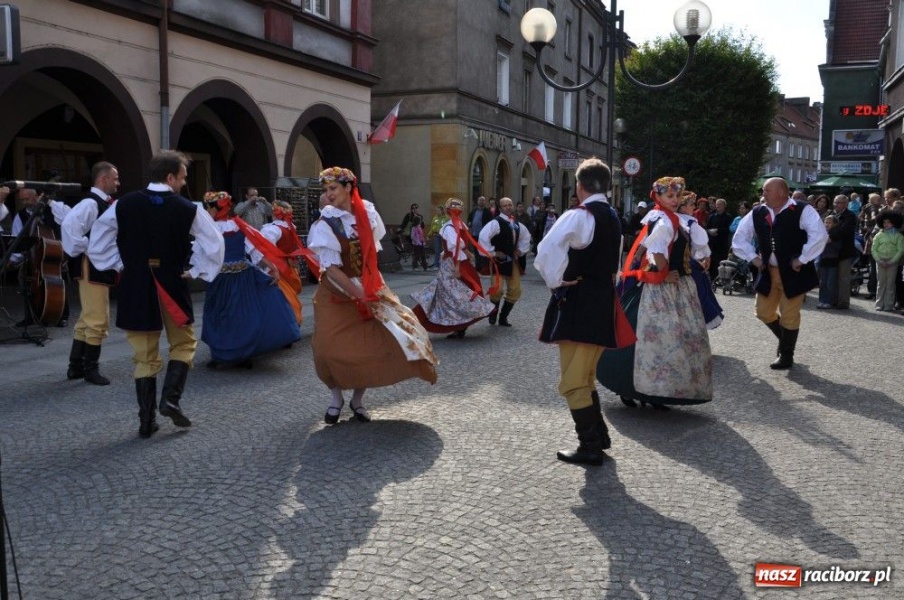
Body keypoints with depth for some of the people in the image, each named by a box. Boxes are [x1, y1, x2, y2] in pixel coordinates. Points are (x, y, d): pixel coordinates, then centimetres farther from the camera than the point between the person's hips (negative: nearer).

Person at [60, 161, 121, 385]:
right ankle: (90, 369, 7)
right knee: (98, 320, -4)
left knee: (88, 319, 15)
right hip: (92, 268, -10)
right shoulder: (91, 203, -16)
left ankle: (76, 367, 24)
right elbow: (69, 224, -32)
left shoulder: (104, 204, 13)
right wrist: (84, 248, -23)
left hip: (101, 268, 10)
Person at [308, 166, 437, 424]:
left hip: (369, 288, 3)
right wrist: (359, 294, -23)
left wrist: (369, 287, 7)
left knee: (372, 344, -6)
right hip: (336, 293, -3)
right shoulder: (325, 224, -11)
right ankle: (336, 398, 14)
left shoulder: (368, 213, -1)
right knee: (329, 347, -15)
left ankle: (358, 399, 16)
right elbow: (331, 268, -17)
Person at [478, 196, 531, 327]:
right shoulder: (496, 223, -13)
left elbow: (526, 237, 26)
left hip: (513, 261, 7)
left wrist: (521, 250, 13)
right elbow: (483, 236, -24)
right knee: (497, 289, -13)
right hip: (499, 260, -7)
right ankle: (493, 315, 14)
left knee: (515, 290, 5)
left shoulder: (517, 224, 9)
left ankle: (503, 317, 19)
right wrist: (492, 253, -19)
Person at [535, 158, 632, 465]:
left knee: (573, 382, -1)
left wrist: (556, 281, -12)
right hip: (603, 303, 9)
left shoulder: (579, 215, -13)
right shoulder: (612, 217, 14)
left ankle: (590, 447, 4)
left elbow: (546, 252, -25)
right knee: (585, 378, 21)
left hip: (578, 306, -9)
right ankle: (598, 436, 27)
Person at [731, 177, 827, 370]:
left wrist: (802, 260, -22)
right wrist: (753, 258, 1)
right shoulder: (757, 213, 2)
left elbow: (820, 235, -25)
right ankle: (785, 340, 39)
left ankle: (786, 356, 24)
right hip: (768, 272, 6)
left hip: (793, 273, -5)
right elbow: (739, 238, 11)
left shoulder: (802, 211, -14)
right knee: (763, 312, 12)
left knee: (789, 316, 5)